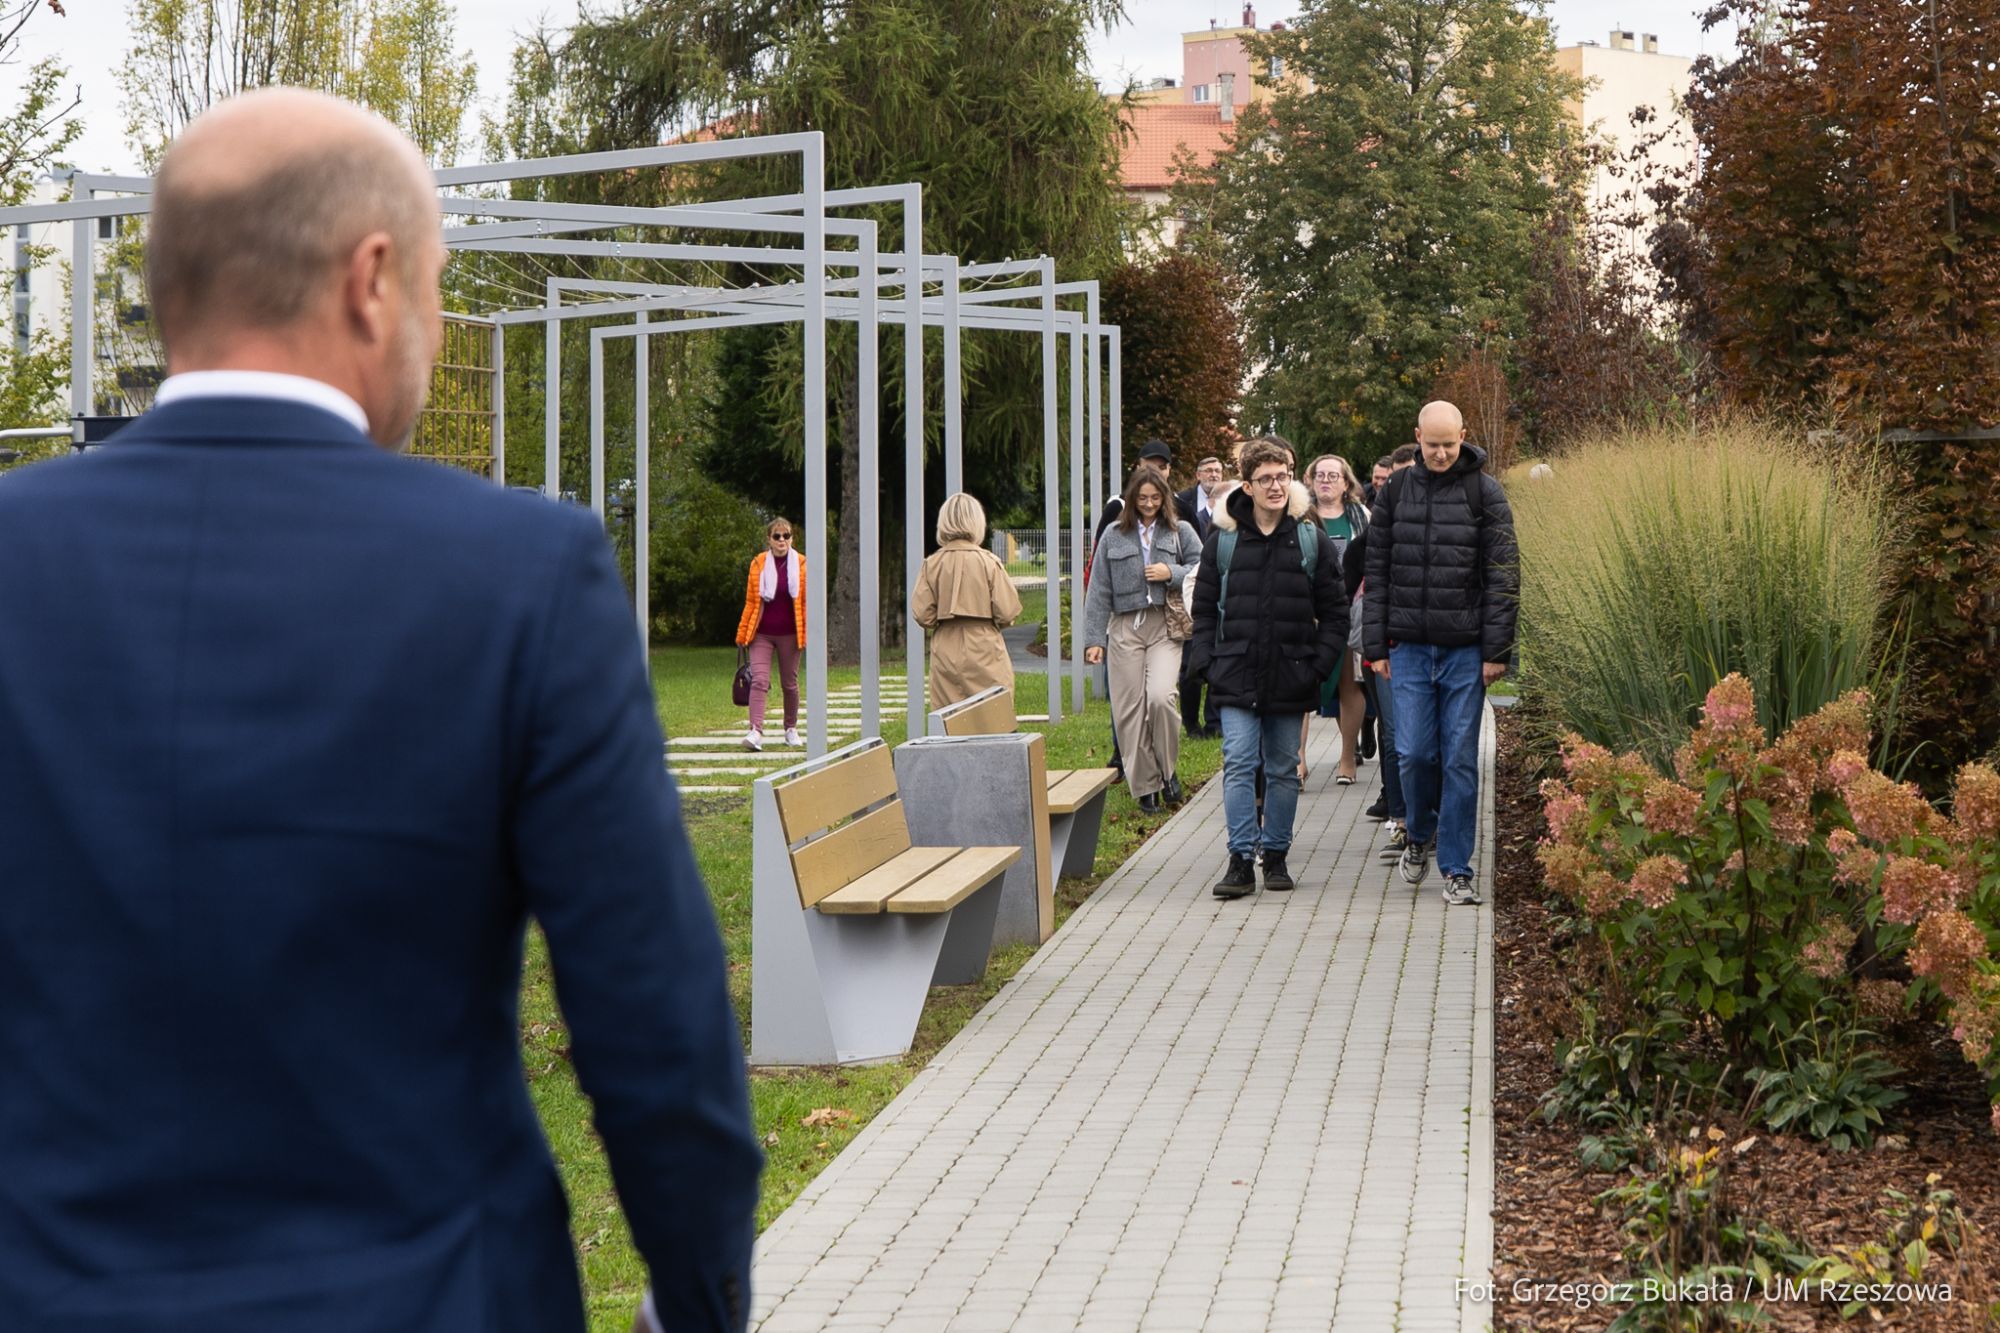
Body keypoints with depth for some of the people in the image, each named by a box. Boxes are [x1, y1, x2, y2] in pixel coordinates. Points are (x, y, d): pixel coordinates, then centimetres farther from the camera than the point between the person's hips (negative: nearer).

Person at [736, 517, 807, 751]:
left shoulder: (801, 564, 0)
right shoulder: (758, 563, 1)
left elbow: (806, 602, 2)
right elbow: (751, 601, 5)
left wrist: (808, 634, -3)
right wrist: (743, 632, 3)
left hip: (789, 634, 0)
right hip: (762, 634, 0)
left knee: (790, 683, 11)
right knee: (759, 680, -13)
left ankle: (791, 729, 28)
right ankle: (755, 731, -22)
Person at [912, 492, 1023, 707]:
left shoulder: (932, 564, -3)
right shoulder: (989, 562, -7)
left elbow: (922, 613, -3)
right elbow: (1008, 611, -7)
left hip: (945, 655, 2)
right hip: (984, 650, -2)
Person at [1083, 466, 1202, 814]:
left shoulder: (1180, 532, 9)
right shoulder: (1114, 535, 9)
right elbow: (1099, 590, 8)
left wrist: (1172, 573, -8)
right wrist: (1094, 638, 3)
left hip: (1166, 626, -1)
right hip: (1124, 628, 2)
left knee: (1161, 697, -20)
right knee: (1129, 709, -1)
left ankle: (1168, 769, 3)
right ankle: (1144, 786, 9)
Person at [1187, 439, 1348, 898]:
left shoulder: (1309, 538, 2)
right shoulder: (1223, 539, 2)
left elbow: (1334, 611, 7)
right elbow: (1204, 609, 8)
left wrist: (1319, 663, -3)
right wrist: (1209, 663, -2)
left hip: (1291, 679, 1)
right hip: (1237, 678, -1)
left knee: (1284, 770, 9)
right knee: (1239, 765, -7)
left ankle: (1276, 855, 19)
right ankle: (1242, 859, -5)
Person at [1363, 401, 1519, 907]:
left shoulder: (1485, 493, -1)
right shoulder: (1397, 492, 7)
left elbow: (1501, 576, -3)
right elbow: (1377, 573, 10)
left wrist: (1496, 651, -8)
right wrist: (1377, 646, 4)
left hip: (1466, 650, -2)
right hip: (1410, 648, 2)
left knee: (1460, 760, 0)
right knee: (1414, 754, -2)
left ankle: (1456, 870, 6)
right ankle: (1420, 836, 25)